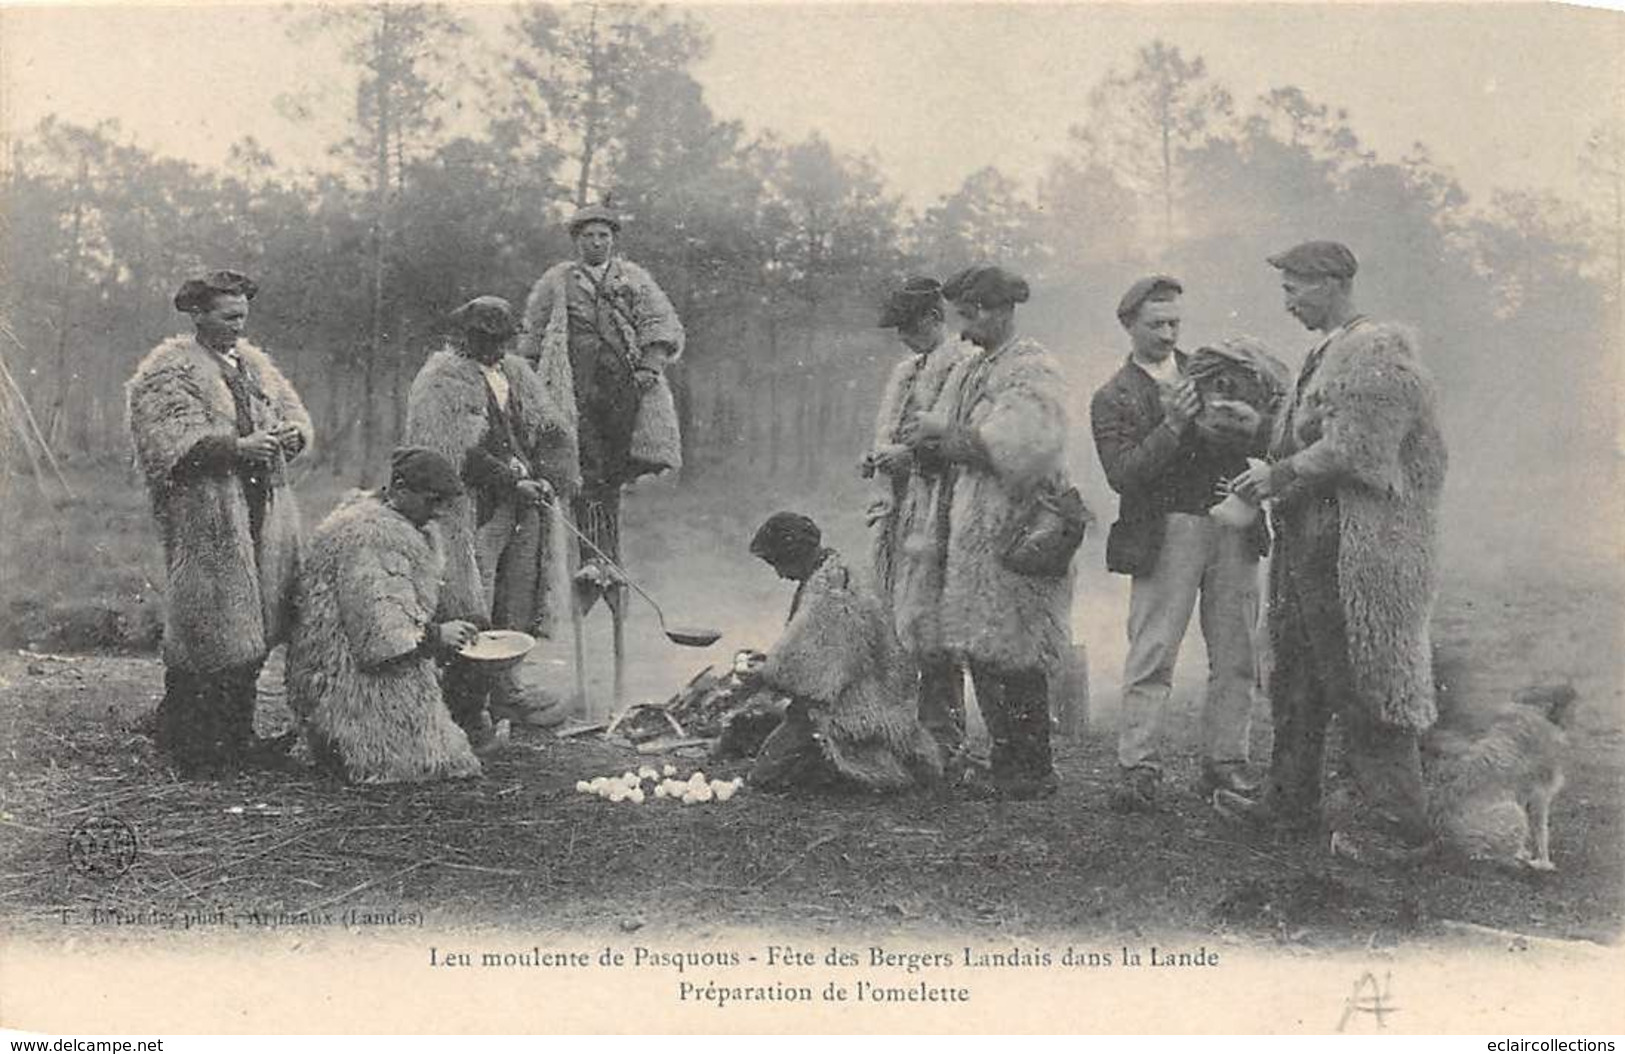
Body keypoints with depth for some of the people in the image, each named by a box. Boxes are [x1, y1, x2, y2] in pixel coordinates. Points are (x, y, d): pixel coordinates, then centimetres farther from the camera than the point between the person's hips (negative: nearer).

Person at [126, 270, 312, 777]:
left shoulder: (256, 364, 19)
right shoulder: (170, 370, -4)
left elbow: (296, 416, 19)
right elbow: (170, 438, -17)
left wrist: (289, 434, -5)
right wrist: (237, 446, -26)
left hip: (263, 509, 7)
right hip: (204, 513, -7)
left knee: (252, 629, 7)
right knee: (208, 627, -8)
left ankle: (237, 735, 16)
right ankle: (190, 745, 0)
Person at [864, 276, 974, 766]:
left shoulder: (962, 366, -7)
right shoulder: (906, 370, 21)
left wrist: (911, 454, -17)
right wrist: (878, 459, 11)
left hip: (933, 506, -9)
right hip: (896, 506, 9)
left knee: (922, 622, -11)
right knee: (894, 620, 8)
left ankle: (944, 735, -4)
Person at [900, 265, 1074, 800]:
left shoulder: (1033, 370, -10)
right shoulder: (969, 368, 16)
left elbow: (1019, 448, -22)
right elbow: (954, 445, 17)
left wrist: (946, 433, -16)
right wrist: (923, 441, -5)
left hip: (1015, 530, -8)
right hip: (972, 528, 8)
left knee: (1014, 655, -5)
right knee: (982, 652, 10)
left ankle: (1033, 771, 4)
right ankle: (1006, 762, 19)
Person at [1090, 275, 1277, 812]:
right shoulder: (1112, 399, 4)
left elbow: (1265, 443, 15)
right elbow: (1122, 474, -9)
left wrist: (1254, 425, -9)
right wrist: (1172, 426, -20)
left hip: (1233, 527, 4)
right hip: (1166, 534, -4)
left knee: (1234, 656, 5)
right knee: (1151, 658, -7)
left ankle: (1225, 760, 13)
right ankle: (1137, 768, -3)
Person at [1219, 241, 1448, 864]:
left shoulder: (1374, 352, -15)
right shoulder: (1330, 352, 15)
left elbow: (1354, 449, -22)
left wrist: (1280, 475, -14)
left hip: (1356, 549, -10)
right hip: (1314, 543, 10)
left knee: (1363, 684, -4)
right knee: (1299, 675, 16)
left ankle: (1400, 823, 4)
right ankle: (1291, 800, 26)